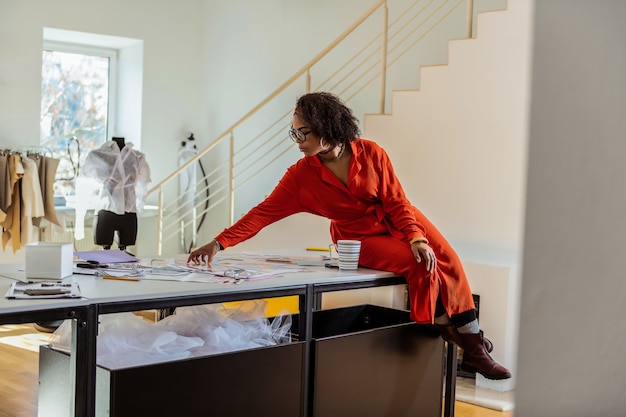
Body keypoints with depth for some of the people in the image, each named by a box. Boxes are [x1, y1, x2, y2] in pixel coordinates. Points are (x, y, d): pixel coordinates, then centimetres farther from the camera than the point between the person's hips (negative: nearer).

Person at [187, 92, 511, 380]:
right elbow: (264, 213, -14)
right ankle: (451, 332, -5)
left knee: (447, 261, -18)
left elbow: (396, 202, -9)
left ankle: (473, 345, -7)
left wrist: (416, 237, -23)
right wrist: (219, 243, -22)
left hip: (399, 222, 2)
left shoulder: (371, 153, -10)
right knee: (421, 266, -26)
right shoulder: (301, 175, -10)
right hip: (361, 239, -2)